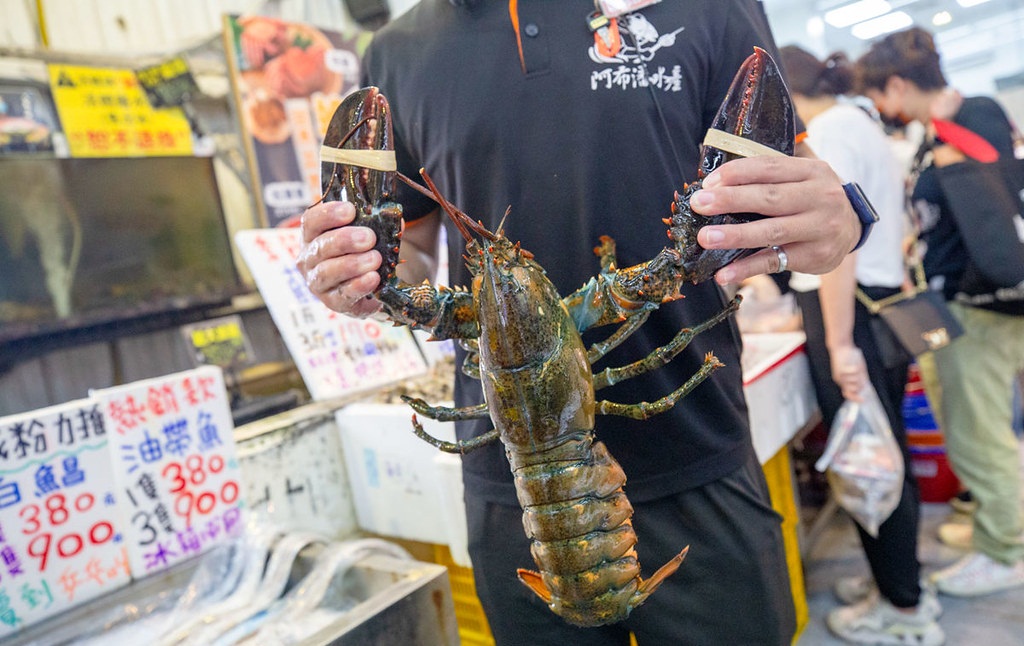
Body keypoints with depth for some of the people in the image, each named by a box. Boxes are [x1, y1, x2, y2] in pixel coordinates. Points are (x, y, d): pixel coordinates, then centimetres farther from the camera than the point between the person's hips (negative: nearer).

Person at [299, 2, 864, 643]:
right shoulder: (398, 55, 2)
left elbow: (778, 193, 2)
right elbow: (411, 248, 10)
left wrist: (831, 216, -20)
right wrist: (364, 276, -12)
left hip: (696, 471, 0)